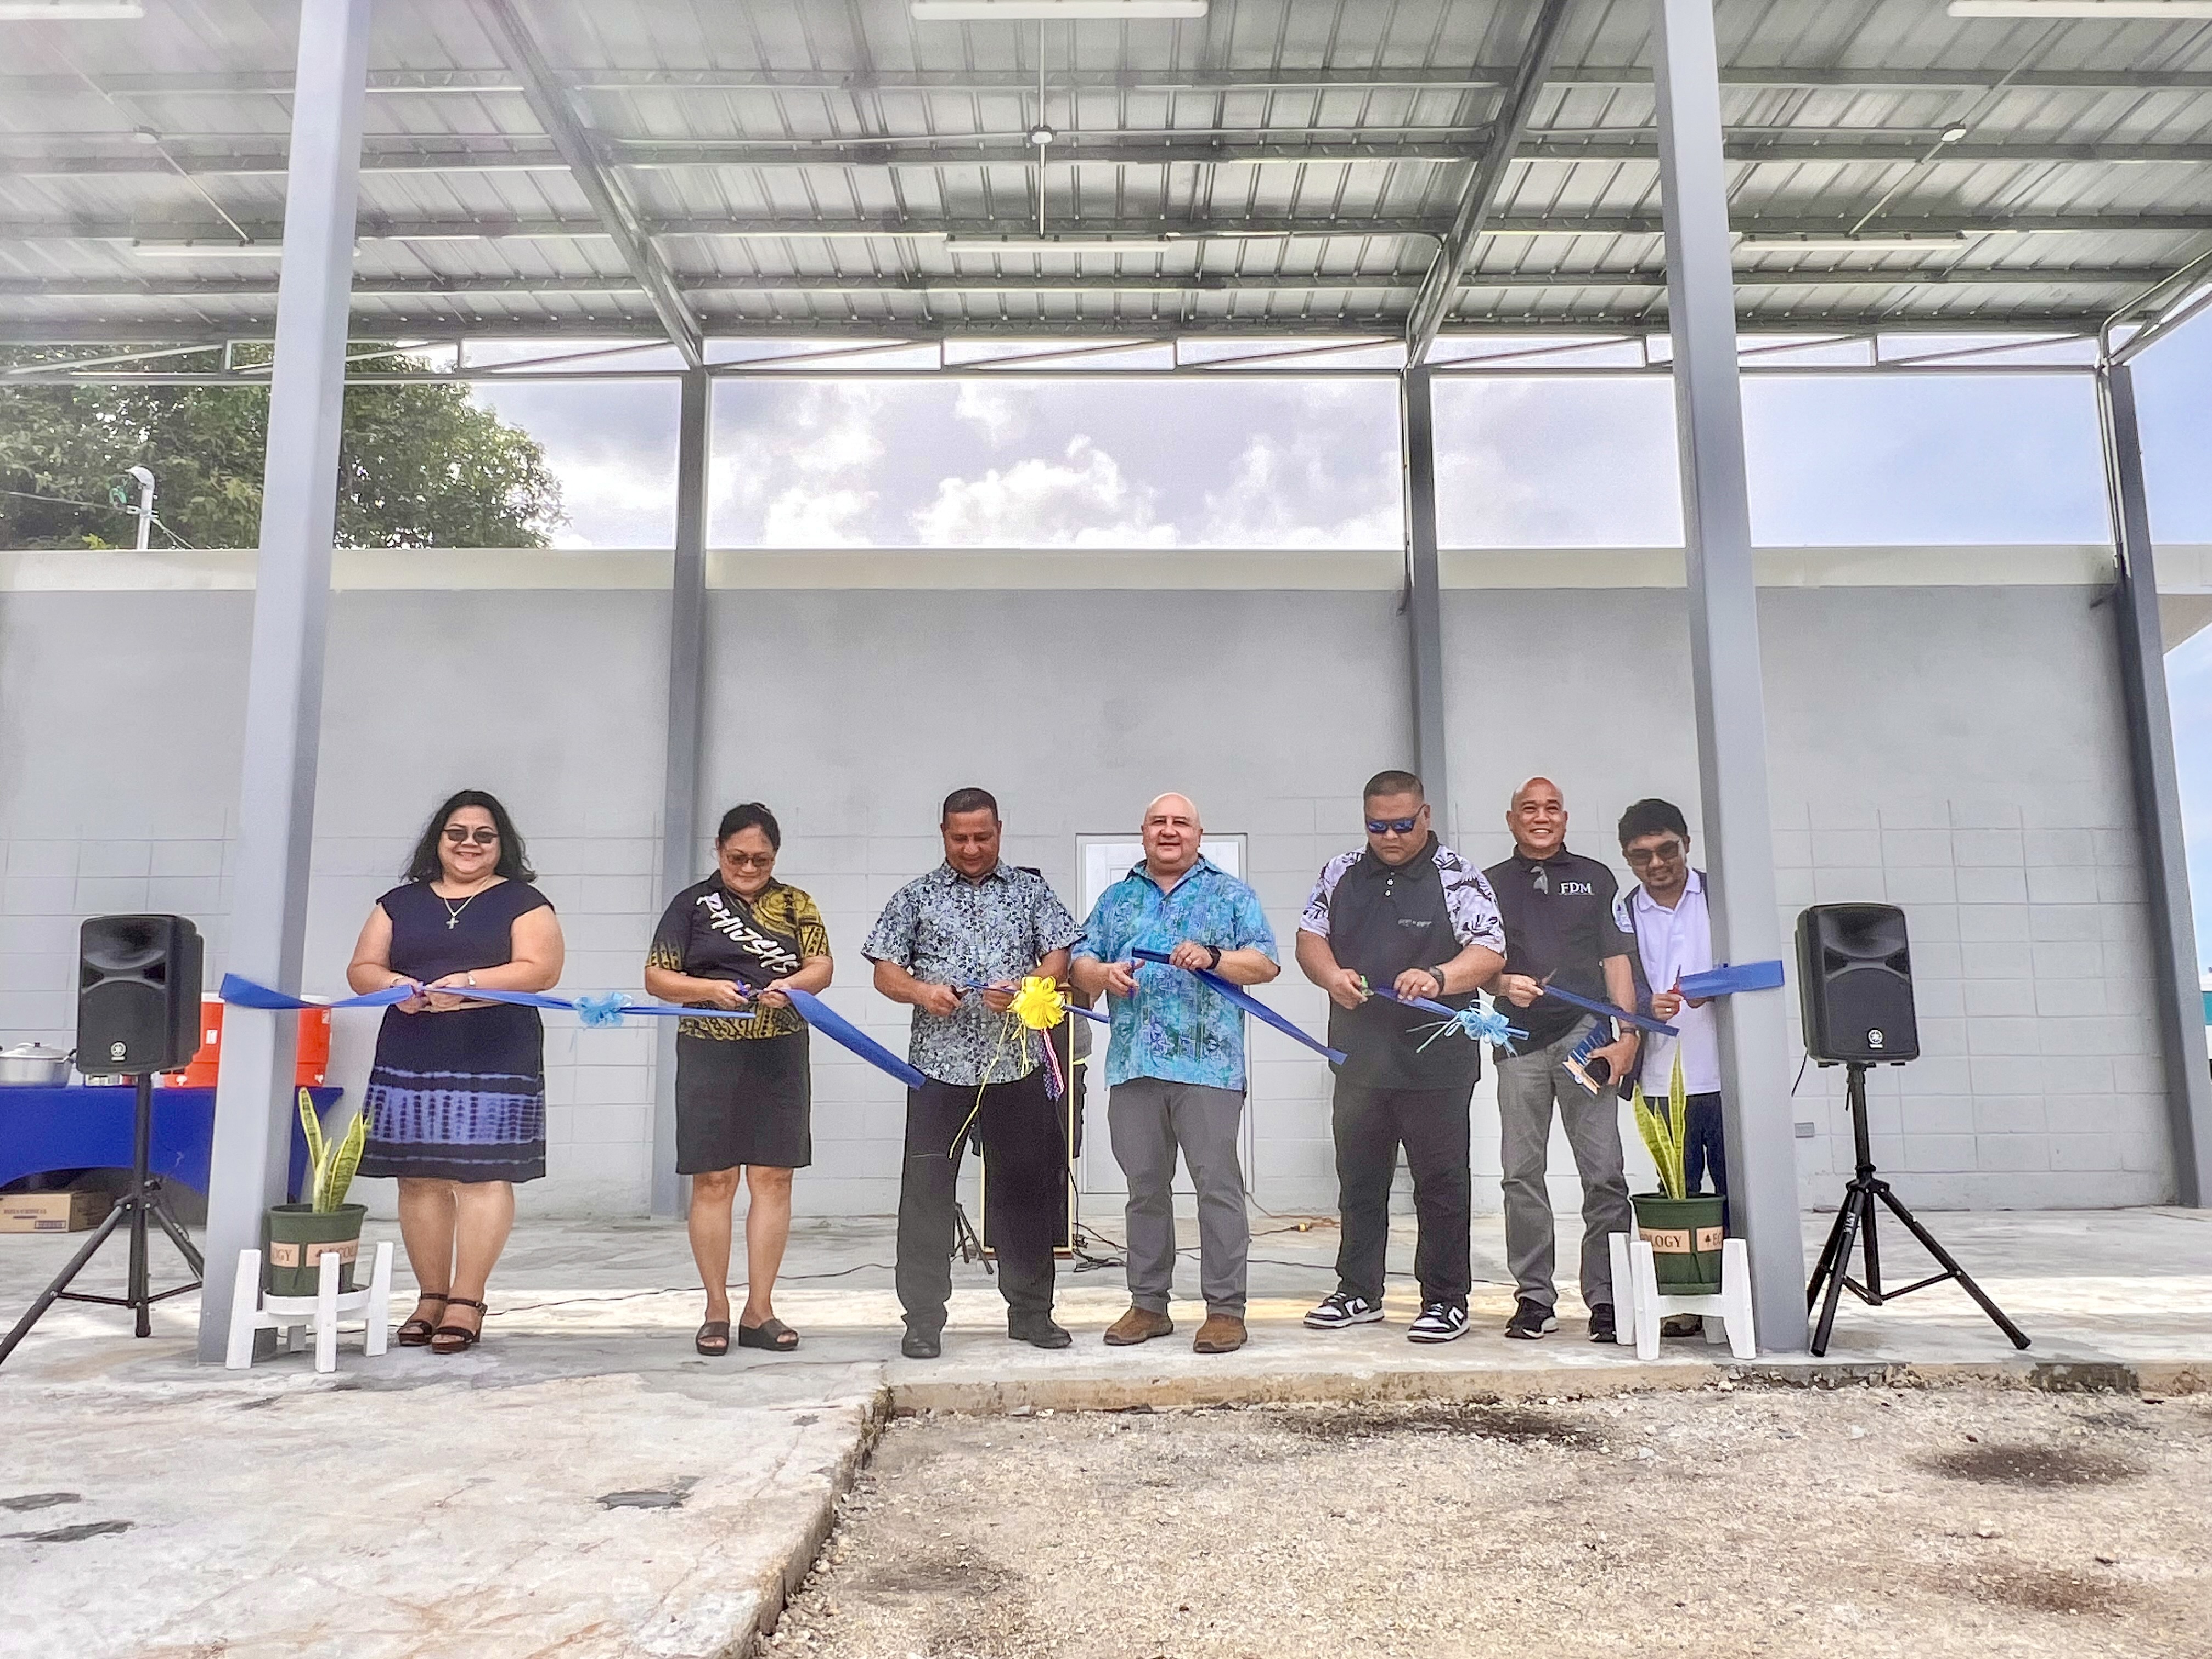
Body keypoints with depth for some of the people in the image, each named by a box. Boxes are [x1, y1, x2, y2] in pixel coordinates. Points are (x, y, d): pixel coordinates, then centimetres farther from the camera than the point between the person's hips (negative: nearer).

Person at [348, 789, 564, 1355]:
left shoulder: (523, 901, 5)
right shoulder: (400, 903, 17)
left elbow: (541, 969, -8)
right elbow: (361, 969, 13)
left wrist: (468, 984, -20)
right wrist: (392, 985, -10)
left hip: (493, 1061, -3)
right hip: (410, 1062, 4)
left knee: (482, 1175, -6)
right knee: (419, 1177, 4)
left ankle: (467, 1302, -1)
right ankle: (431, 1297, 13)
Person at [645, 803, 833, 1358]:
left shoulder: (795, 904, 9)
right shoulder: (692, 904, 5)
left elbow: (822, 967, 0)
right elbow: (656, 978, 2)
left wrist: (790, 986, -21)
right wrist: (710, 989, -15)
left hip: (779, 1056, 2)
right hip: (709, 1056, -1)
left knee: (773, 1179, 2)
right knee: (713, 1181, 1)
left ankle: (760, 1310, 10)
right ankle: (716, 1311, 11)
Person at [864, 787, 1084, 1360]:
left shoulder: (1031, 892, 11)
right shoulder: (916, 897, 10)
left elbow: (1058, 957, 4)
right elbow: (884, 971, 7)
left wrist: (1024, 989, -16)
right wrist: (921, 992, -13)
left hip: (1017, 1062, 1)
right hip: (939, 1063, 0)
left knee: (1024, 1187, 6)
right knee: (927, 1190, -1)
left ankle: (1030, 1311, 19)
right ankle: (923, 1318, 9)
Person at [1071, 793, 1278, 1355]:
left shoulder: (1231, 895, 9)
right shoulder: (1118, 898, 19)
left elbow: (1266, 964, 1)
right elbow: (1081, 962, 14)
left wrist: (1213, 957, -15)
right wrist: (1102, 973, -8)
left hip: (1207, 1063, -3)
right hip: (1134, 1063, 4)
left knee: (1217, 1183, -5)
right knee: (1145, 1187, 10)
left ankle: (1225, 1309, 3)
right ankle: (1148, 1305, 20)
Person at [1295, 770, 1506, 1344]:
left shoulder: (1457, 877, -4)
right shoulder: (1341, 873, 9)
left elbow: (1490, 951, -10)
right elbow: (1310, 936, 11)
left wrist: (1439, 978, -29)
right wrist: (1332, 976, -11)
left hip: (1435, 1059, -4)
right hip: (1359, 1055, 5)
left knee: (1441, 1182, 3)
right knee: (1358, 1179, 13)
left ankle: (1446, 1300, 15)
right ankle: (1358, 1292, 26)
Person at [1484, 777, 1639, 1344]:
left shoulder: (1595, 878, 13)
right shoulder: (1491, 884, 14)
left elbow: (1617, 960, 8)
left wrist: (1627, 1033, -2)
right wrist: (1502, 983, -9)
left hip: (1584, 1037, -1)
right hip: (1520, 1043, 1)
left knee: (1605, 1174, -5)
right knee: (1522, 1174, 1)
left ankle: (1606, 1299, 3)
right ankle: (1534, 1297, 8)